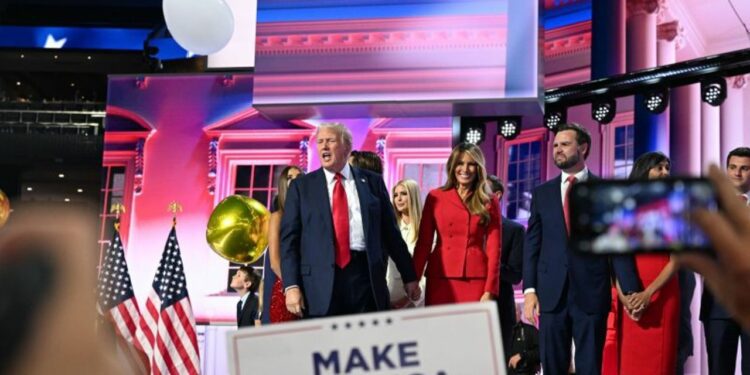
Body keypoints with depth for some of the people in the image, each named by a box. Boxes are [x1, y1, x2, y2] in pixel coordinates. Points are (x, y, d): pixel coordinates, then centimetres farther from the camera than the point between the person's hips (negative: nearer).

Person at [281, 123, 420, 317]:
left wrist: (409, 277, 12)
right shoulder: (301, 186, 9)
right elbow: (289, 238, 4)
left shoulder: (372, 181, 11)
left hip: (365, 274, 1)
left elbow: (391, 232, 12)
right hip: (320, 281, 0)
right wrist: (291, 285, -7)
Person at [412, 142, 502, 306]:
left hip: (476, 280, 0)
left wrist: (490, 290, -7)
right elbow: (423, 242, 6)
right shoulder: (435, 197, 7)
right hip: (441, 279, 0)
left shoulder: (489, 203, 7)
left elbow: (494, 248, 2)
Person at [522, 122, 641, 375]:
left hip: (591, 294, -2)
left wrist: (630, 291, -6)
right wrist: (529, 290, -1)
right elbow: (532, 244, 8)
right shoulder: (542, 193, 11)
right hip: (551, 294, 2)